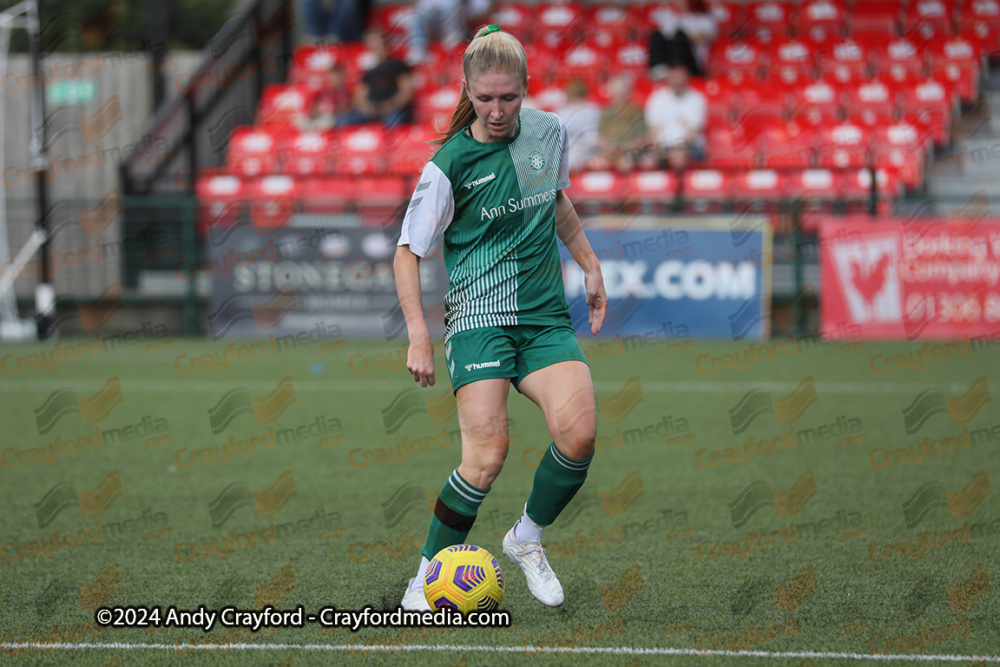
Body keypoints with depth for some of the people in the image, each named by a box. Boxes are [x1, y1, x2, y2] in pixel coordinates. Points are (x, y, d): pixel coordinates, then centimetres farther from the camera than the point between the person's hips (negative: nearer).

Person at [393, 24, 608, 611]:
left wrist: (589, 265, 25)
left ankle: (528, 538, 7)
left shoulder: (549, 132, 4)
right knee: (487, 455, -19)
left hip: (546, 317, 4)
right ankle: (427, 578, -2)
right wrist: (419, 335, -11)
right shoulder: (450, 165, -9)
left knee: (580, 433, -19)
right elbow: (409, 252, -2)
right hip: (479, 316, -4)